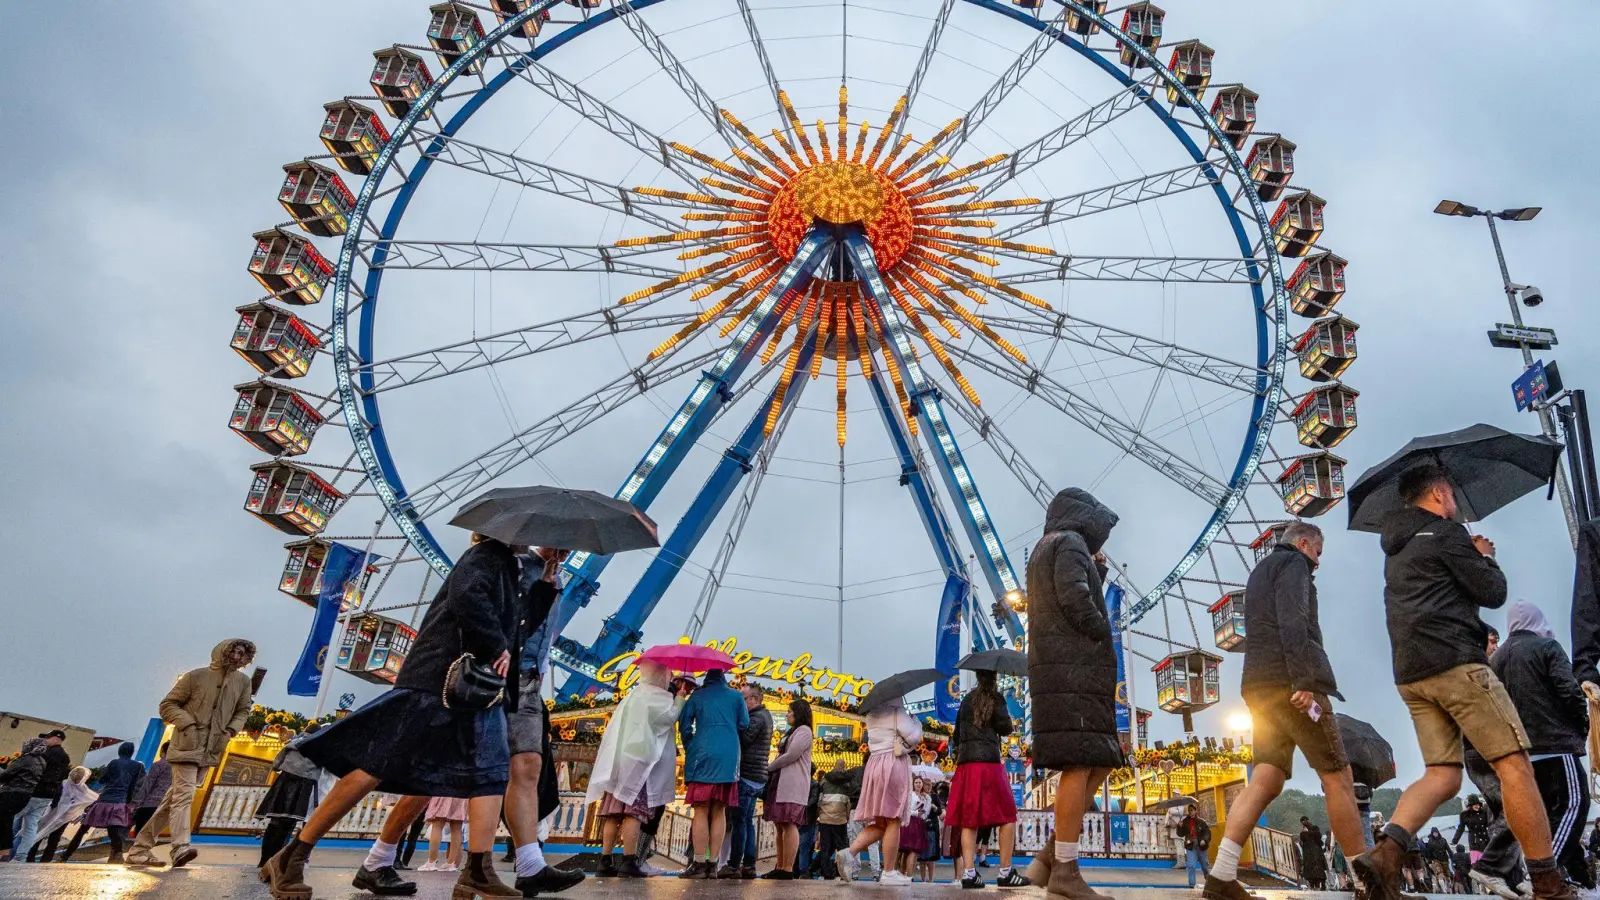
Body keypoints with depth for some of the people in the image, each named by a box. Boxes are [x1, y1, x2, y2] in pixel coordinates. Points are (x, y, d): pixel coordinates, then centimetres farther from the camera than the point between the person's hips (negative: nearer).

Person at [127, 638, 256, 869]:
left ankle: (140, 848, 21)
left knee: (176, 795, 11)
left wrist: (230, 731, 1)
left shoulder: (243, 682, 5)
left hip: (211, 750, 5)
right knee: (184, 794, -17)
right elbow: (168, 704, -1)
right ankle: (181, 847, -24)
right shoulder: (196, 676, -7)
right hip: (188, 744, -5)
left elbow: (243, 710, 18)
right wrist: (187, 724, -15)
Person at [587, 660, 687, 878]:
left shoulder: (634, 694, 24)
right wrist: (680, 697, 4)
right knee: (633, 811, -11)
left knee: (614, 812, 4)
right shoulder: (653, 695, -4)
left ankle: (606, 862, 3)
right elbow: (670, 716, -12)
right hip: (637, 760, -9)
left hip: (619, 760, 9)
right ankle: (629, 862, -15)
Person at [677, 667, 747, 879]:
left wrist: (690, 749, 18)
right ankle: (712, 865, 3)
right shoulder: (735, 696, 13)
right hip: (728, 758, 1)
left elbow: (684, 726, 7)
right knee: (719, 812, 5)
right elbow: (744, 725, 11)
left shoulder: (697, 696, 11)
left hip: (702, 756, -1)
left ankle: (699, 864, -6)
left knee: (701, 811, -1)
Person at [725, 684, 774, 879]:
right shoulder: (764, 715, 18)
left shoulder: (757, 717, -13)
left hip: (747, 776, -10)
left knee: (738, 821, -7)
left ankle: (734, 865, -6)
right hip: (757, 777, 10)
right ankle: (748, 865, 11)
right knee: (747, 821, 11)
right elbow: (745, 739, 17)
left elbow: (743, 738, -20)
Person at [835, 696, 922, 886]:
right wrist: (916, 721, 7)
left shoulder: (871, 713, 16)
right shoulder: (897, 710, -8)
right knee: (893, 821, -2)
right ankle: (889, 873, 1)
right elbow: (913, 736, -12)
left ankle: (850, 852, -6)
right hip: (894, 763, -7)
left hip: (874, 762, 7)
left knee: (880, 822, 12)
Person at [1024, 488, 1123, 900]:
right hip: (1072, 668, -10)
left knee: (1099, 763, 8)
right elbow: (1074, 598, -20)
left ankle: (1051, 858, 3)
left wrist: (1097, 572, 26)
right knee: (1080, 765, -11)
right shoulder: (1069, 543, -4)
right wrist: (1105, 636, -7)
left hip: (1065, 671, 10)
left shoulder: (1043, 552, 27)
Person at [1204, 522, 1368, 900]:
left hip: (1261, 685, 8)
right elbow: (1292, 623, -15)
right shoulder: (1292, 563, 2)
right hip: (1288, 682, -8)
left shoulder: (1259, 572, 30)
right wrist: (1304, 680, -23)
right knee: (1338, 779, 0)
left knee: (1266, 781, -2)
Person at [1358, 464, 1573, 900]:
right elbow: (1492, 593, -1)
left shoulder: (1397, 547, 24)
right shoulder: (1445, 532, -1)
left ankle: (1385, 852, -17)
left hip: (1411, 674, 8)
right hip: (1453, 662, -8)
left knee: (1442, 775, 3)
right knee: (1514, 764, -3)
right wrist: (1486, 557, 17)